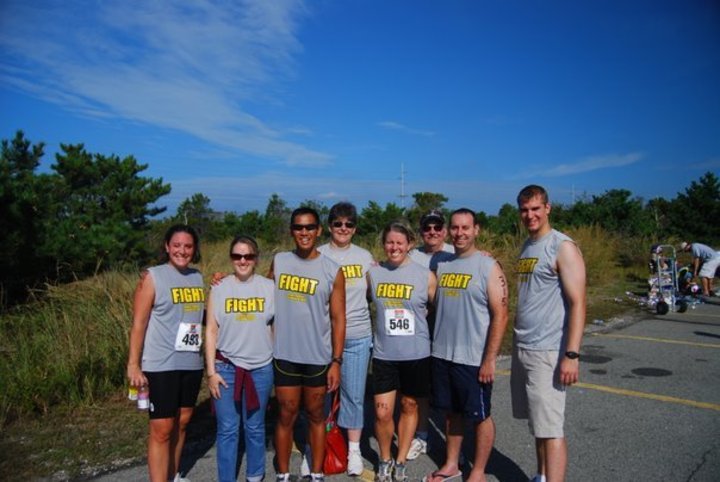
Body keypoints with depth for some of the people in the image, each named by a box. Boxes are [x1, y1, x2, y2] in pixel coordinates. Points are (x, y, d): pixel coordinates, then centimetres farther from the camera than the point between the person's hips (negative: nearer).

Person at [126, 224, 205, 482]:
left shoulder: (198, 278, 8)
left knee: (181, 422, 17)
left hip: (192, 363, 6)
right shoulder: (152, 277, -8)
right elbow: (138, 324, -11)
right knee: (161, 430, -1)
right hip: (161, 365, -6)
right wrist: (133, 365, -13)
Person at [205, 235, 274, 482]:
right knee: (227, 429, 6)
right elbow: (211, 331, 0)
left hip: (261, 369, 1)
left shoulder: (269, 287, 0)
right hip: (226, 368, 0)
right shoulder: (219, 288, -1)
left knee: (255, 427, 14)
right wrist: (211, 371, -3)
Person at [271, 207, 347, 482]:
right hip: (284, 355, 1)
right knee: (287, 416, 10)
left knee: (316, 416, 14)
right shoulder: (278, 262, 1)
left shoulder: (333, 271, -5)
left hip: (318, 357, -1)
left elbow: (338, 319, -4)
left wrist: (336, 361, -7)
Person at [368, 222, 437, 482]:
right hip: (384, 355, 1)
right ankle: (385, 460, 26)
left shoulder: (426, 276, -6)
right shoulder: (373, 273, 0)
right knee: (382, 413, 0)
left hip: (416, 354, -1)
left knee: (409, 406, 13)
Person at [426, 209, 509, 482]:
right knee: (452, 412, 17)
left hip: (474, 359, -5)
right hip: (442, 356, 5)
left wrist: (489, 359, -15)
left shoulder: (488, 267, -9)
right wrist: (436, 346, 9)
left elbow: (500, 315, -13)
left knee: (480, 416, 9)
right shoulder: (442, 264, 7)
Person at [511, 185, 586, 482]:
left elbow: (577, 304, -14)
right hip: (521, 348, 7)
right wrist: (518, 340, 15)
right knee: (537, 424, 16)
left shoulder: (563, 247, -10)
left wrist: (572, 355, -20)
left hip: (548, 353, -7)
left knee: (551, 429, -3)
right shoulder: (526, 248, 13)